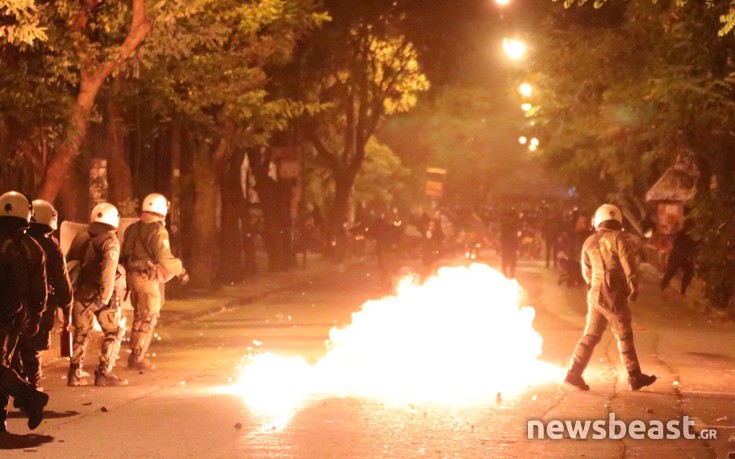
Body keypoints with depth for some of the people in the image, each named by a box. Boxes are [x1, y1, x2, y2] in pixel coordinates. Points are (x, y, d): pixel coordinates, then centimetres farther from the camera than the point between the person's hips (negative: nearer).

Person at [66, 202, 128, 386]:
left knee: (81, 333, 17)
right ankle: (103, 373, -1)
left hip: (80, 291, 6)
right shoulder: (110, 242, -11)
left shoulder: (80, 238, 9)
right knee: (113, 333, 5)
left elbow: (68, 263, 14)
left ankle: (75, 373, 16)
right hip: (100, 293, -6)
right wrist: (105, 298, -22)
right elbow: (108, 271, -21)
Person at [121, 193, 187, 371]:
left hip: (132, 275, 8)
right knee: (147, 320, 1)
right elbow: (164, 260, -17)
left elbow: (124, 255, 14)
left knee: (140, 318, 18)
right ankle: (137, 359, 3)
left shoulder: (132, 229, 11)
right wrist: (180, 270, -2)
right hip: (148, 278, -8)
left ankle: (136, 356, 22)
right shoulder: (158, 231, -14)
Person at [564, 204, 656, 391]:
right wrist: (633, 287, -7)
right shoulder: (619, 238, -9)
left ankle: (574, 373, 3)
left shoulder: (589, 242, 10)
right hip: (614, 296, -6)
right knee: (624, 337, 3)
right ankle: (635, 377, 9)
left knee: (591, 335, 10)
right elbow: (628, 265, -16)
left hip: (595, 294, 6)